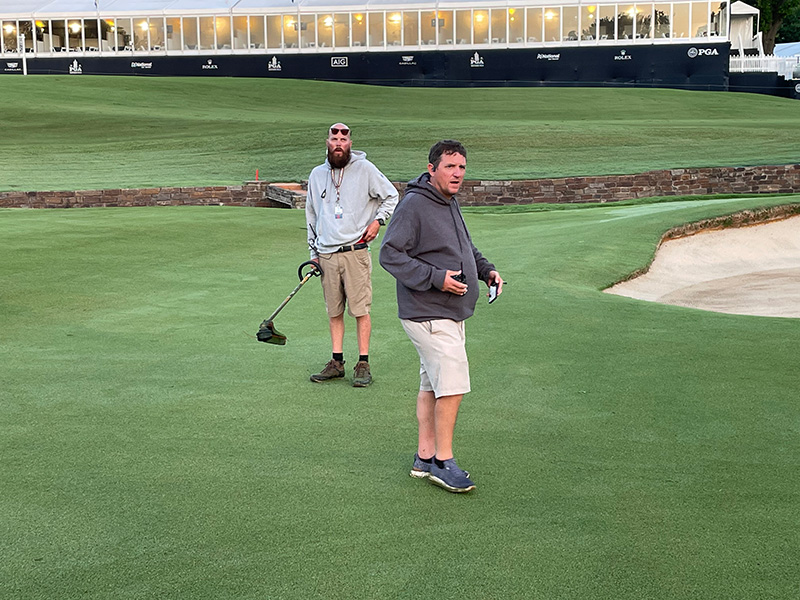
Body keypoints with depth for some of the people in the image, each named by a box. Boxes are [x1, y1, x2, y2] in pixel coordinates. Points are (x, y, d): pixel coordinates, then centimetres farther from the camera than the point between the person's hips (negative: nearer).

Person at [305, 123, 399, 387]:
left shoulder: (365, 169, 2)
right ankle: (337, 362, 15)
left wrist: (377, 220, -4)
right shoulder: (317, 175, 14)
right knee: (333, 311, 7)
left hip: (355, 251, -4)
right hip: (326, 255, 4)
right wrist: (313, 251, 17)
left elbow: (391, 196, 10)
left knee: (360, 310, -4)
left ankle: (363, 364, 2)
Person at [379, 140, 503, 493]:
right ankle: (443, 461, 0)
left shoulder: (450, 204, 14)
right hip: (427, 315, -10)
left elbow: (465, 248, 28)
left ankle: (425, 457, 23)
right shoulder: (413, 204, -15)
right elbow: (390, 255, -20)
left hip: (451, 314, 10)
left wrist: (486, 270, 8)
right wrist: (436, 278, -25)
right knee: (453, 384, -11)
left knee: (433, 385, 14)